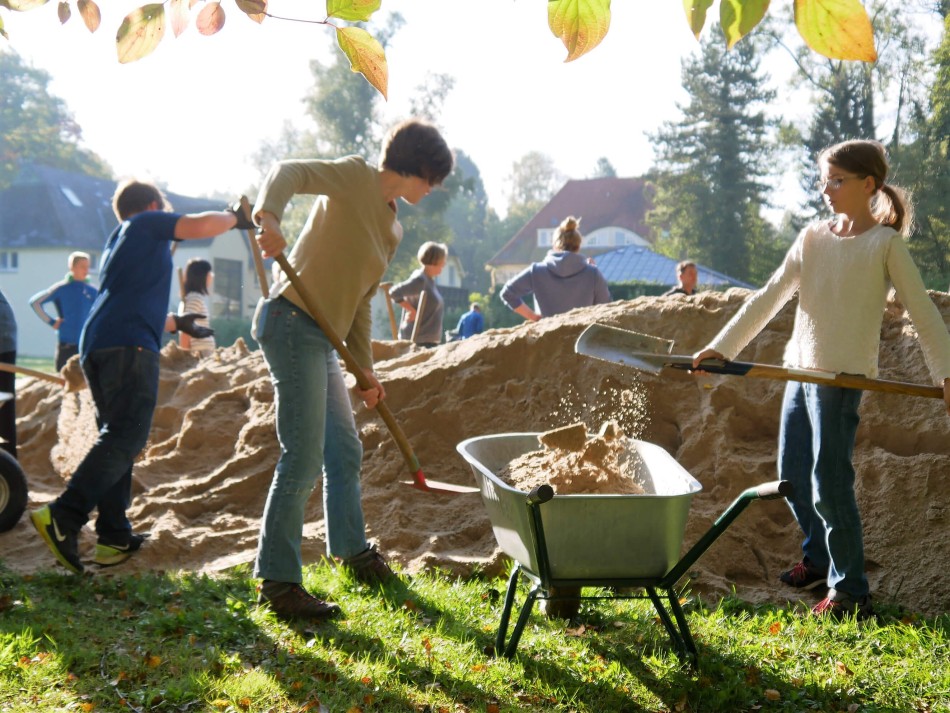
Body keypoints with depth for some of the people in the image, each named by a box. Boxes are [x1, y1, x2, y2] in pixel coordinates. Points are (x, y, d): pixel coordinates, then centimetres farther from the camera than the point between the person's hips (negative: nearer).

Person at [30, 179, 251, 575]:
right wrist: (235, 218, 13)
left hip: (95, 346, 9)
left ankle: (114, 538, 7)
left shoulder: (116, 243, 34)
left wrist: (176, 322, 54)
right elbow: (201, 225, -6)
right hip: (128, 346, -9)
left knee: (116, 439, 11)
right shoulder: (148, 223, 11)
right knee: (126, 436, -17)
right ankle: (63, 517, -28)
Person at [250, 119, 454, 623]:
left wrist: (365, 370, 17)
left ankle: (351, 548, 40)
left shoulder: (392, 227, 19)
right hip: (292, 323, -9)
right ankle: (277, 582, -2)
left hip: (321, 339, 10)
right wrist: (268, 215, -41)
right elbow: (288, 172, -20)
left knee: (345, 450, 20)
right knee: (302, 459, -10)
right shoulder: (354, 177, -5)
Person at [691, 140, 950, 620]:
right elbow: (769, 298, 10)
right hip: (800, 371, 6)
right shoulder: (812, 237, 11)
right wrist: (720, 347, 4)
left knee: (829, 483, -9)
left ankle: (850, 593, 2)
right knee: (793, 477, 11)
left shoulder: (885, 243, -4)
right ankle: (819, 559, 32)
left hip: (844, 376, -6)